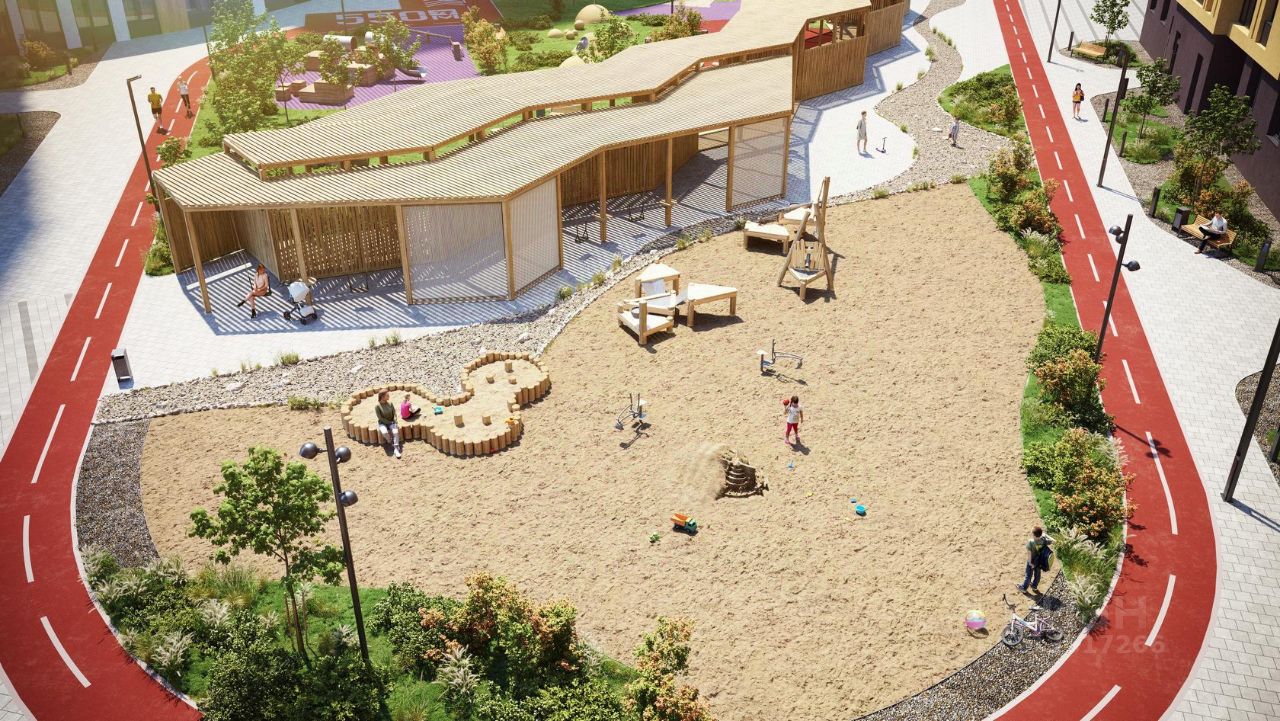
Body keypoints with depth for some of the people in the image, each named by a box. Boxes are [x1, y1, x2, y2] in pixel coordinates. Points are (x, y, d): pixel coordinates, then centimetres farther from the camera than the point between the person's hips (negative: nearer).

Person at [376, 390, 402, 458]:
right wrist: (389, 423, -17)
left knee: (396, 431, -27)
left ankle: (396, 449, -29)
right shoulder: (377, 406, -17)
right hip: (382, 423, -3)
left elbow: (394, 414, 0)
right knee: (384, 432, -34)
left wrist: (395, 423, -12)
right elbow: (380, 418, -16)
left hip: (391, 422, 3)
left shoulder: (390, 403, -4)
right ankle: (391, 443, -6)